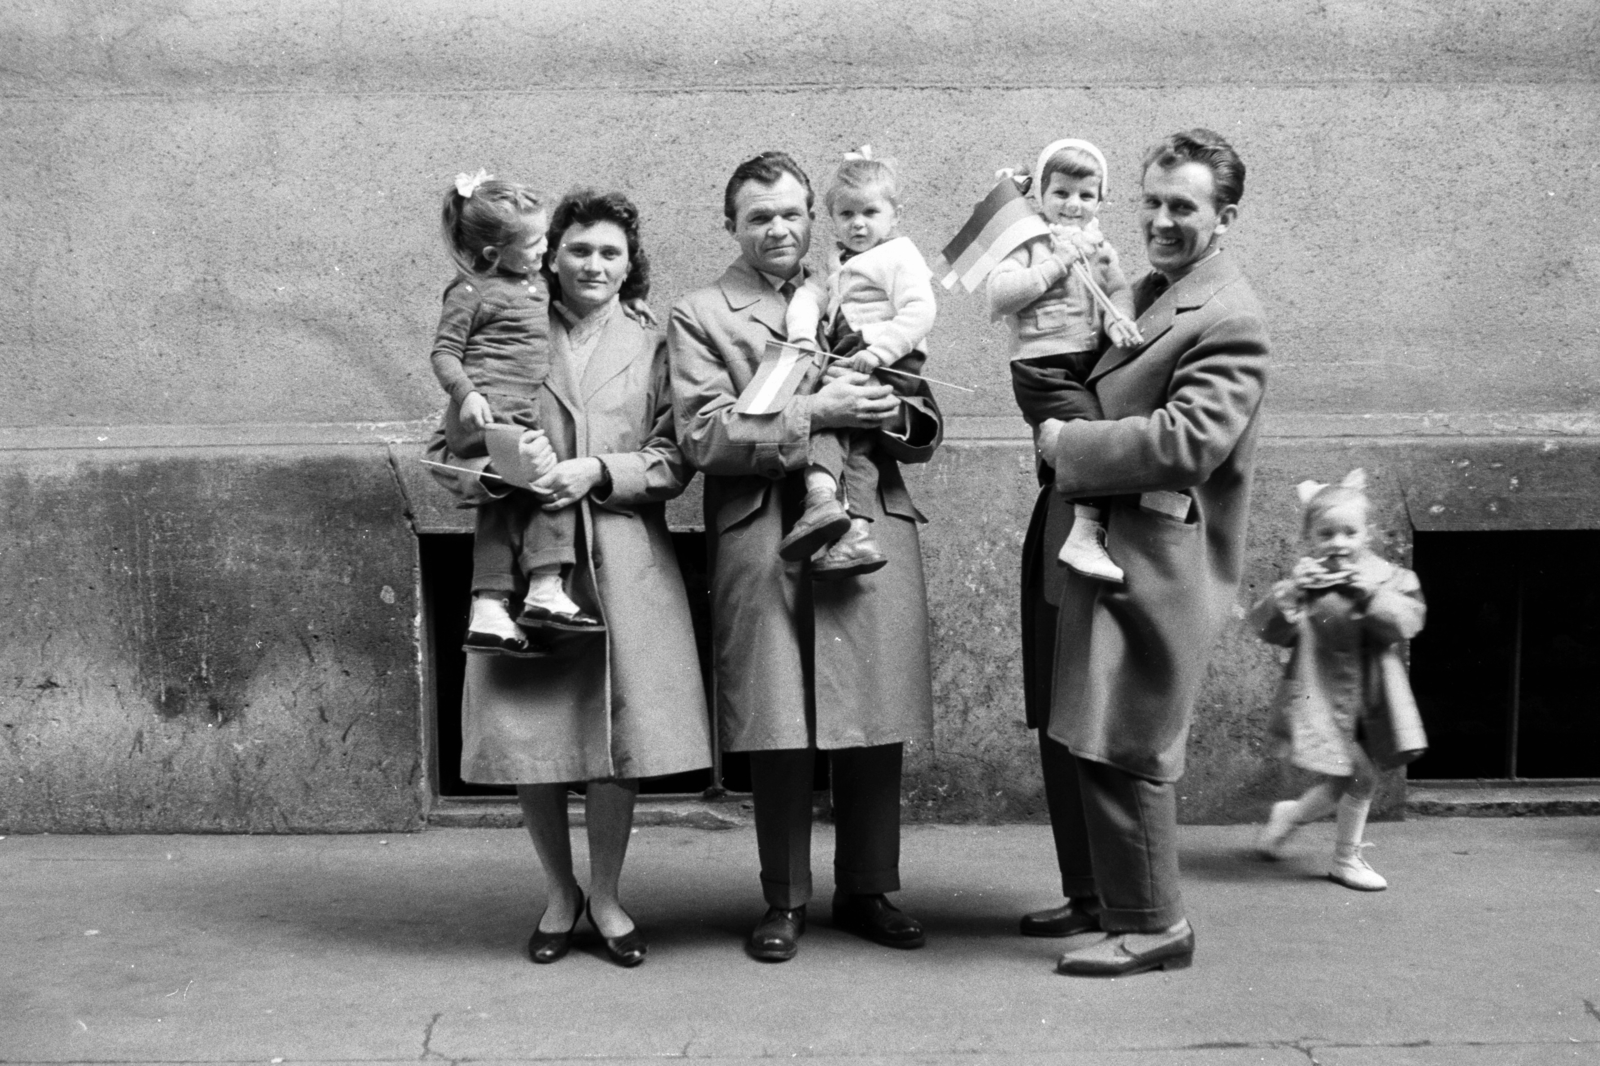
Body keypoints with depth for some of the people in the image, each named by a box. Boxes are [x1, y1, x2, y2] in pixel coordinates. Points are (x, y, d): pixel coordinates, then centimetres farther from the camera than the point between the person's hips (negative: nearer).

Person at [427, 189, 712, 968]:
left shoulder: (651, 348, 10)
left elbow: (674, 461, 2)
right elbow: (447, 446, 6)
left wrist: (597, 472, -13)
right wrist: (490, 472, -14)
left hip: (625, 561, 0)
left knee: (620, 726, 0)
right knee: (528, 729, 0)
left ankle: (605, 896, 19)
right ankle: (559, 894, 22)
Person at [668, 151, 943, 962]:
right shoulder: (699, 316, 8)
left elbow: (925, 432, 16)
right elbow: (703, 437, -6)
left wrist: (887, 411, -7)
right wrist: (812, 414, -13)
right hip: (763, 540, -3)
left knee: (875, 726, 4)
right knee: (778, 731, -1)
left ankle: (868, 890, 20)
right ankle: (784, 901, 15)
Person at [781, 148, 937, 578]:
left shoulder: (901, 257, 2)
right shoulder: (837, 263, 25)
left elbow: (918, 314, -12)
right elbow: (809, 296, 10)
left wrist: (877, 350, -23)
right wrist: (803, 337, -11)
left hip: (888, 364, -7)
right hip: (844, 361, 7)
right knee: (853, 438, -5)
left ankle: (823, 497, -36)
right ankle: (855, 530, -16)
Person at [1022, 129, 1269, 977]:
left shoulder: (1227, 319, -13)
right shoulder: (1141, 293, 16)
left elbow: (1186, 444, -24)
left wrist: (1067, 446, -15)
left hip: (1145, 564, -10)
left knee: (1117, 746, -4)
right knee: (1064, 736, 16)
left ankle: (1150, 924, 11)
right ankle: (1093, 897, 30)